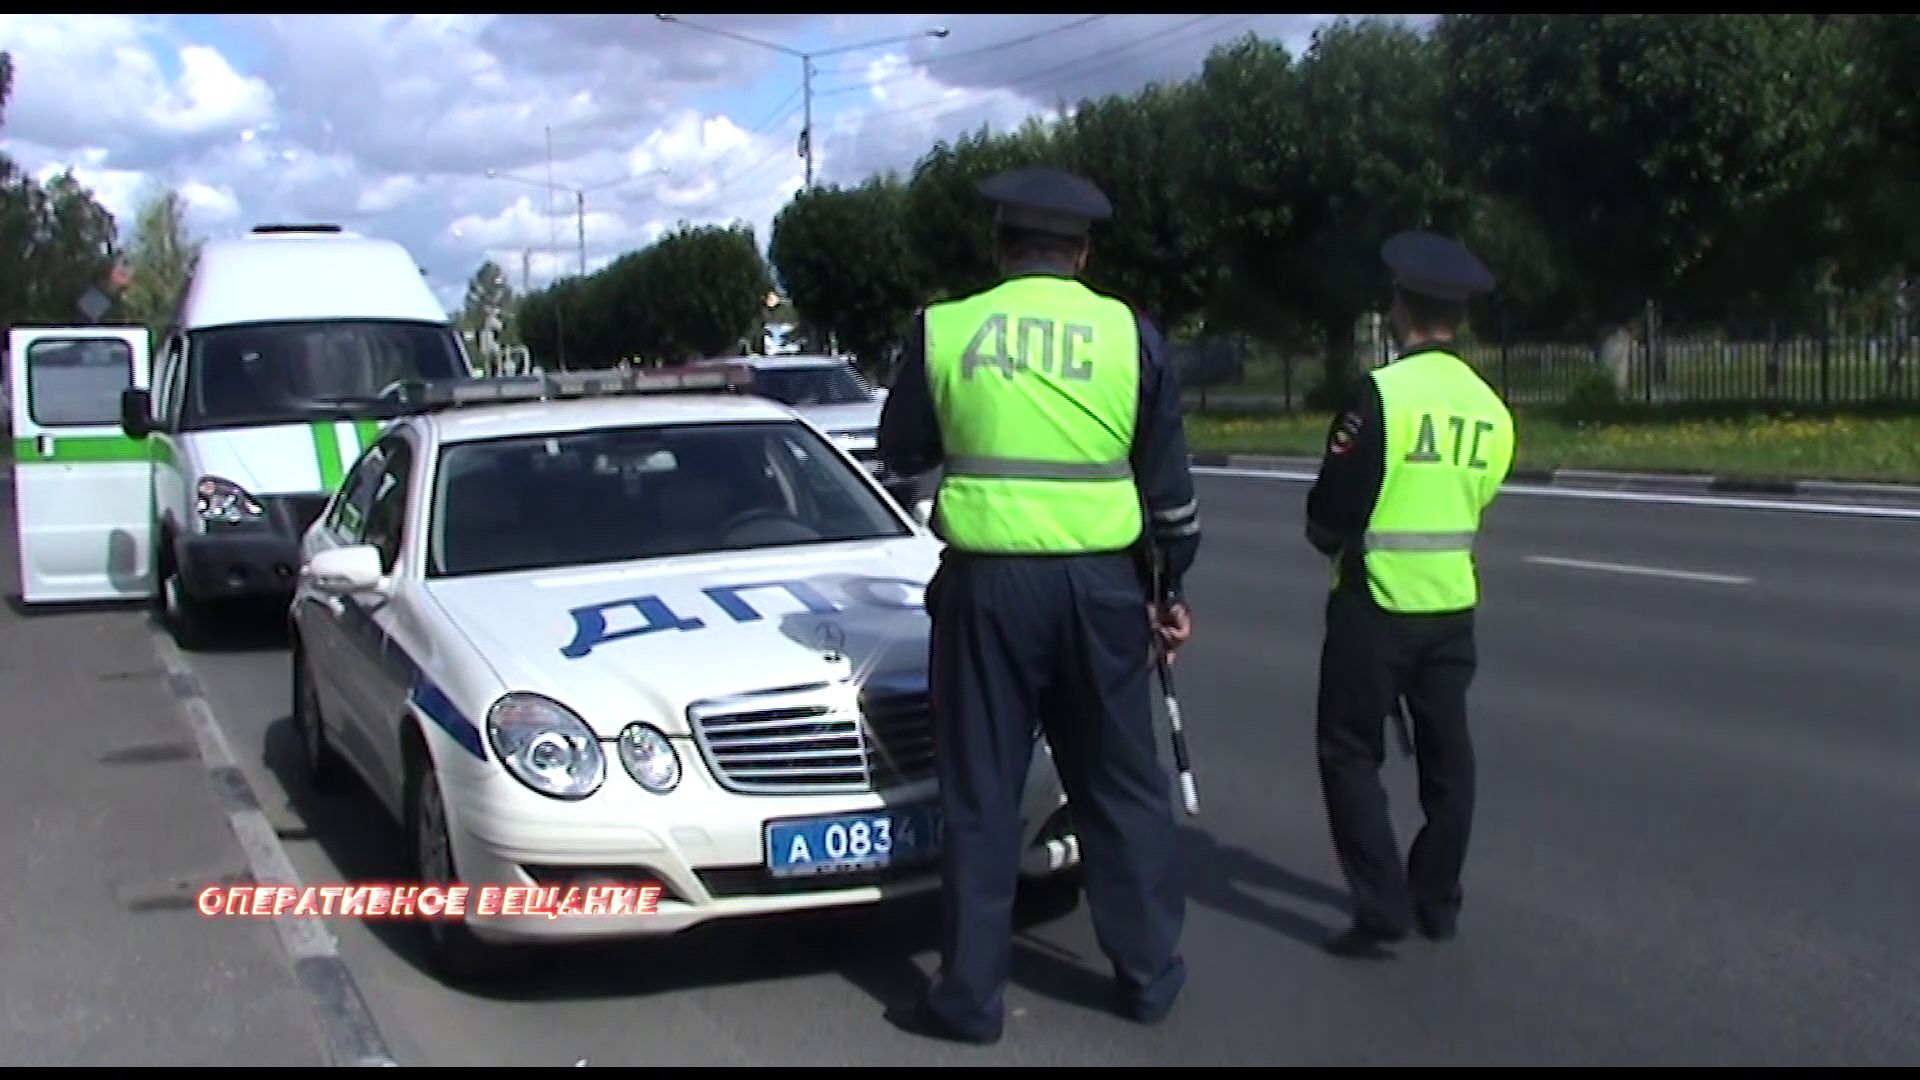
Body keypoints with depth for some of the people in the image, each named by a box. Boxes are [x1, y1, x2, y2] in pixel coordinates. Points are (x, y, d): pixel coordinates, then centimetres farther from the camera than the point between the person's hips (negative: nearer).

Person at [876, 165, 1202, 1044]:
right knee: (1121, 786, 14)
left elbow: (902, 455, 10)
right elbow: (1169, 483, 5)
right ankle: (1147, 972, 23)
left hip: (987, 585, -1)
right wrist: (1171, 590, 15)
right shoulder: (1129, 333, 0)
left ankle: (971, 993, 12)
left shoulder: (943, 330, -2)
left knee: (981, 794, 7)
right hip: (1100, 584, 1)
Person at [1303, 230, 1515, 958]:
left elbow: (1331, 514, -14)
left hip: (1376, 601, -6)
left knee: (1350, 751, 4)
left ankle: (1382, 905, -1)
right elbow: (1476, 503, 10)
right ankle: (1438, 901, 24)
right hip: (1453, 601, 6)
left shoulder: (1380, 393, -16)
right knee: (1445, 753, 15)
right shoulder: (1491, 410, 4)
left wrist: (1333, 541, 7)